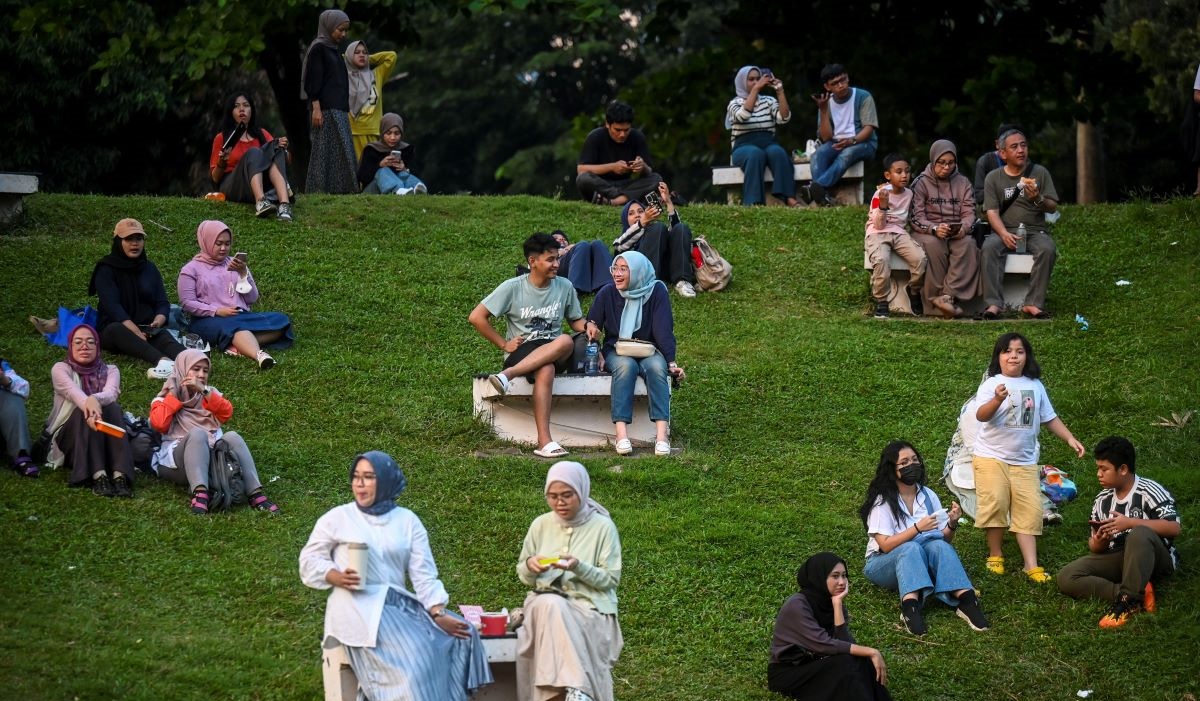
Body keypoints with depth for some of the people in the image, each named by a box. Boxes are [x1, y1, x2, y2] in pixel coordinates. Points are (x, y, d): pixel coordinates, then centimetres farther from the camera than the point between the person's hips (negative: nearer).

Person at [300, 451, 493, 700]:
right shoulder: (337, 518, 9)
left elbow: (424, 574, 6)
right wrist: (338, 577, -12)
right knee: (412, 658, -31)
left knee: (463, 634, -19)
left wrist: (438, 614, -10)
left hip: (400, 604, 4)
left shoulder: (407, 521, 14)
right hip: (359, 607, -4)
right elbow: (309, 561, 9)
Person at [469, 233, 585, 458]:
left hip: (556, 354, 3)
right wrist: (504, 344, -4)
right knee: (545, 370, -39)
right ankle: (544, 441, -49)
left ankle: (508, 375, -41)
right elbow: (476, 317, -2)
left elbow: (576, 321, 20)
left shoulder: (564, 287, 8)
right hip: (521, 353, -3)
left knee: (566, 342, -35)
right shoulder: (513, 288, -2)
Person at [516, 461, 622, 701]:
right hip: (547, 601, 3)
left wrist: (579, 567, -19)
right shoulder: (541, 525, 9)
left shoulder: (603, 527, 0)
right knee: (550, 605, -35)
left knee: (555, 614, -36)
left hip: (591, 606, -2)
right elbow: (523, 576, 16)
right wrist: (530, 566, -8)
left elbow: (611, 579, -3)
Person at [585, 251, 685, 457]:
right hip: (616, 352, 0)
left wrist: (671, 362, -20)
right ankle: (621, 434, -47)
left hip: (649, 351, 0)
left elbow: (664, 330, -10)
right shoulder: (607, 294, -1)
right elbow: (591, 326, 3)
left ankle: (662, 434, -46)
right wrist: (590, 327, -22)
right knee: (626, 366, -35)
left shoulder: (656, 291, -5)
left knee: (656, 367, -35)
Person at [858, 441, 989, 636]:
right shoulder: (883, 501, -8)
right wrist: (917, 528, -26)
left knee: (939, 545, -30)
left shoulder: (928, 496, 7)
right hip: (885, 564, -4)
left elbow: (945, 539, 7)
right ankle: (910, 606, -58)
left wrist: (952, 524, -15)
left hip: (922, 562, 4)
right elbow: (886, 545, -17)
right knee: (911, 549, -37)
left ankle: (965, 600, -47)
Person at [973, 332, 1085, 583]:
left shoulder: (1035, 386, 9)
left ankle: (1031, 565, -2)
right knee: (995, 503, -12)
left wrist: (1070, 439, 7)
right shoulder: (991, 384, -6)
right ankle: (995, 556, 6)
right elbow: (981, 415, -21)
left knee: (1029, 510, -2)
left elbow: (1050, 418, 17)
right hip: (992, 456, -4)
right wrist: (997, 400, -40)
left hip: (1025, 461, 4)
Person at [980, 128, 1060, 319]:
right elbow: (992, 212, 0)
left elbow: (1053, 207, 5)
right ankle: (994, 304, -39)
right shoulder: (993, 178, 9)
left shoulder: (1040, 173, 10)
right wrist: (1004, 234, -20)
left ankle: (1034, 303, -34)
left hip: (1035, 230, 0)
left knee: (1047, 249, -33)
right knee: (989, 247, -33)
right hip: (1004, 230, 0)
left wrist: (1038, 200, -18)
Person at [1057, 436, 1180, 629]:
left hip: (1155, 560, -6)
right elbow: (1095, 546, 11)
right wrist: (1098, 543, -15)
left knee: (1140, 534, -39)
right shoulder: (1102, 500, 7)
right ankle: (1137, 594, -27)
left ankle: (1128, 599, -34)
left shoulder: (1149, 491, -10)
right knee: (1066, 578, -16)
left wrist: (1130, 523, -27)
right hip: (1118, 561, 6)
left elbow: (1174, 528, -21)